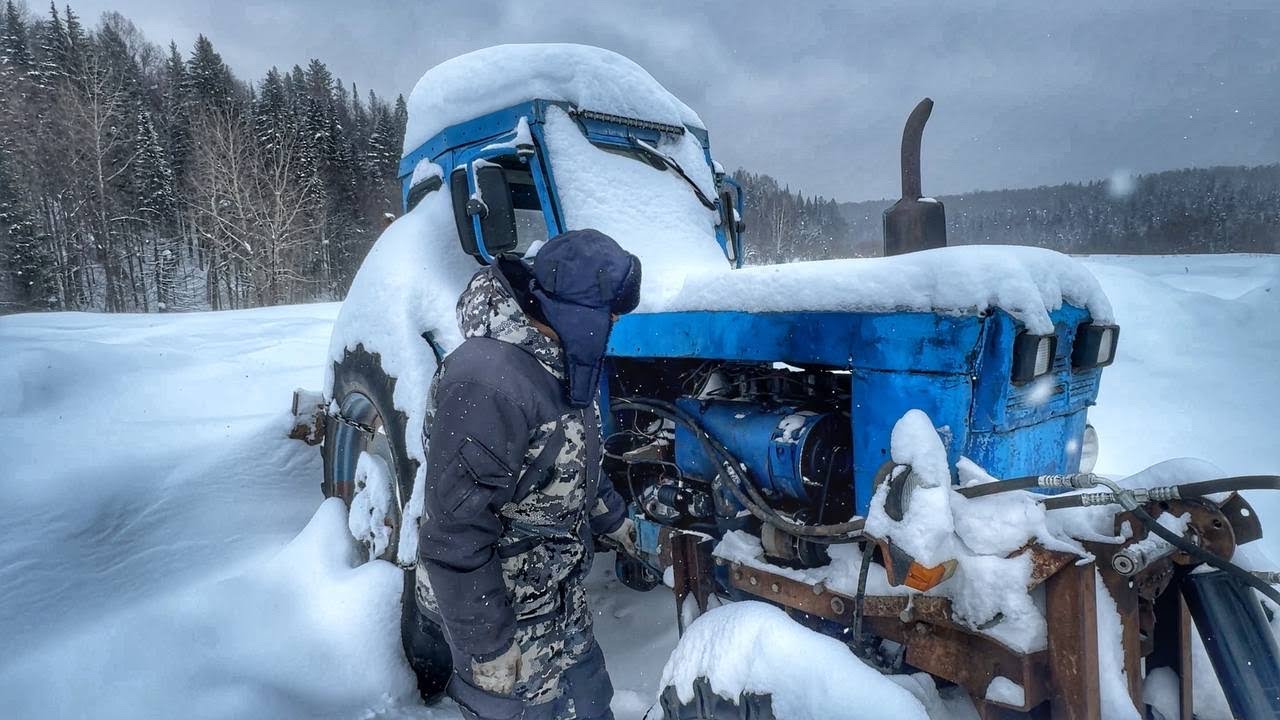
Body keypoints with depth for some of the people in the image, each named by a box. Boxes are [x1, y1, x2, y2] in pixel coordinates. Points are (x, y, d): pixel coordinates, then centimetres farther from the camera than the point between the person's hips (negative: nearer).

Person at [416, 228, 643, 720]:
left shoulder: (560, 364, 0)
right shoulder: (487, 384, -33)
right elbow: (456, 537, -30)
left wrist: (614, 520, 28)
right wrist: (489, 646, -22)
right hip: (505, 612, -8)